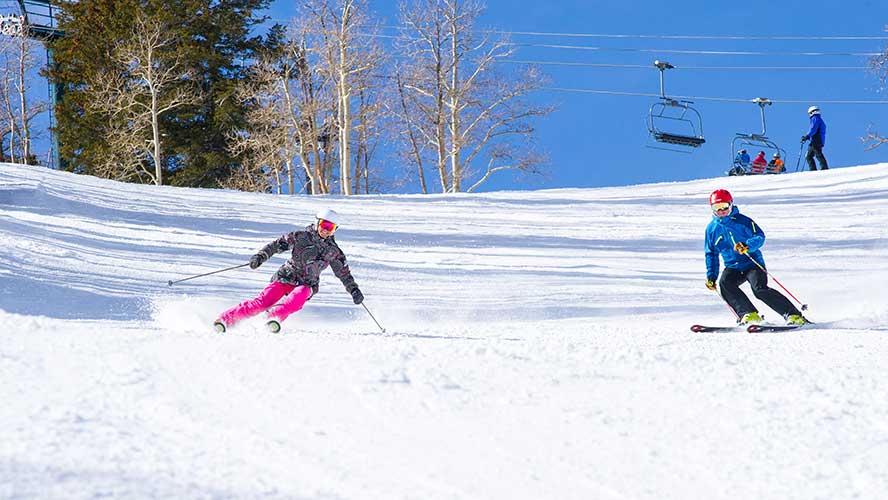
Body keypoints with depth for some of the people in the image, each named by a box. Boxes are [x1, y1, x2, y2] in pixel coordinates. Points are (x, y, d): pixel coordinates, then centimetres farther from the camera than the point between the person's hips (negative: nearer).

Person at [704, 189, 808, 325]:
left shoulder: (741, 221, -7)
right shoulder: (712, 228, 7)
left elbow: (759, 236, -14)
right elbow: (711, 254, 17)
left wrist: (747, 246, -34)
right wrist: (711, 276, 11)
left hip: (753, 263, -4)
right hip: (733, 267, 4)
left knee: (760, 290, -25)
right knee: (725, 283, -27)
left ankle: (794, 315, -20)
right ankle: (749, 314, -23)